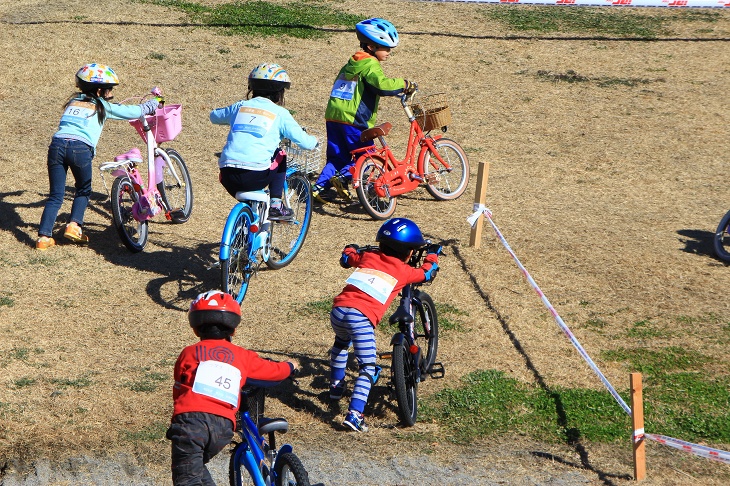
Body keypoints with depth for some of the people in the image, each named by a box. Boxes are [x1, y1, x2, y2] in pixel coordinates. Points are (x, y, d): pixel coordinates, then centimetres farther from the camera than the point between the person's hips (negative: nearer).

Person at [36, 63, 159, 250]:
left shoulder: (73, 101, 27)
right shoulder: (103, 106, 16)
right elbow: (136, 111, 22)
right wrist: (155, 103, 43)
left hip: (57, 144, 4)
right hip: (81, 148, -3)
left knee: (55, 196, 8)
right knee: (83, 191, 20)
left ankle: (44, 236, -2)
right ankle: (74, 224, 3)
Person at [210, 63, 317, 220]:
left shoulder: (240, 106, 18)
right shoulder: (279, 113, 7)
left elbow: (214, 116, 37)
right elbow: (305, 142, 3)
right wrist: (313, 140, 27)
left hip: (228, 179, 4)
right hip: (255, 177, -4)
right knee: (280, 158, 27)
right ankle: (275, 205, 20)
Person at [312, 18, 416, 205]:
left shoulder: (352, 63, 21)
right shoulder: (370, 64, -9)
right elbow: (382, 84, -25)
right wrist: (404, 84, -13)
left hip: (333, 116, 8)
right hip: (353, 120, -8)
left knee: (337, 157, 13)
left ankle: (319, 188, 3)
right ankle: (343, 177, -14)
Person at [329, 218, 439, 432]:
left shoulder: (368, 256, 22)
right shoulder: (403, 271, 12)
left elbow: (346, 258, 39)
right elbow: (427, 273, 28)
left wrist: (352, 249, 62)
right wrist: (432, 254, 48)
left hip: (339, 309, 5)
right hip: (362, 318, -5)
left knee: (341, 343, 37)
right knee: (368, 368, 1)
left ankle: (336, 387, 47)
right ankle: (354, 415, -14)